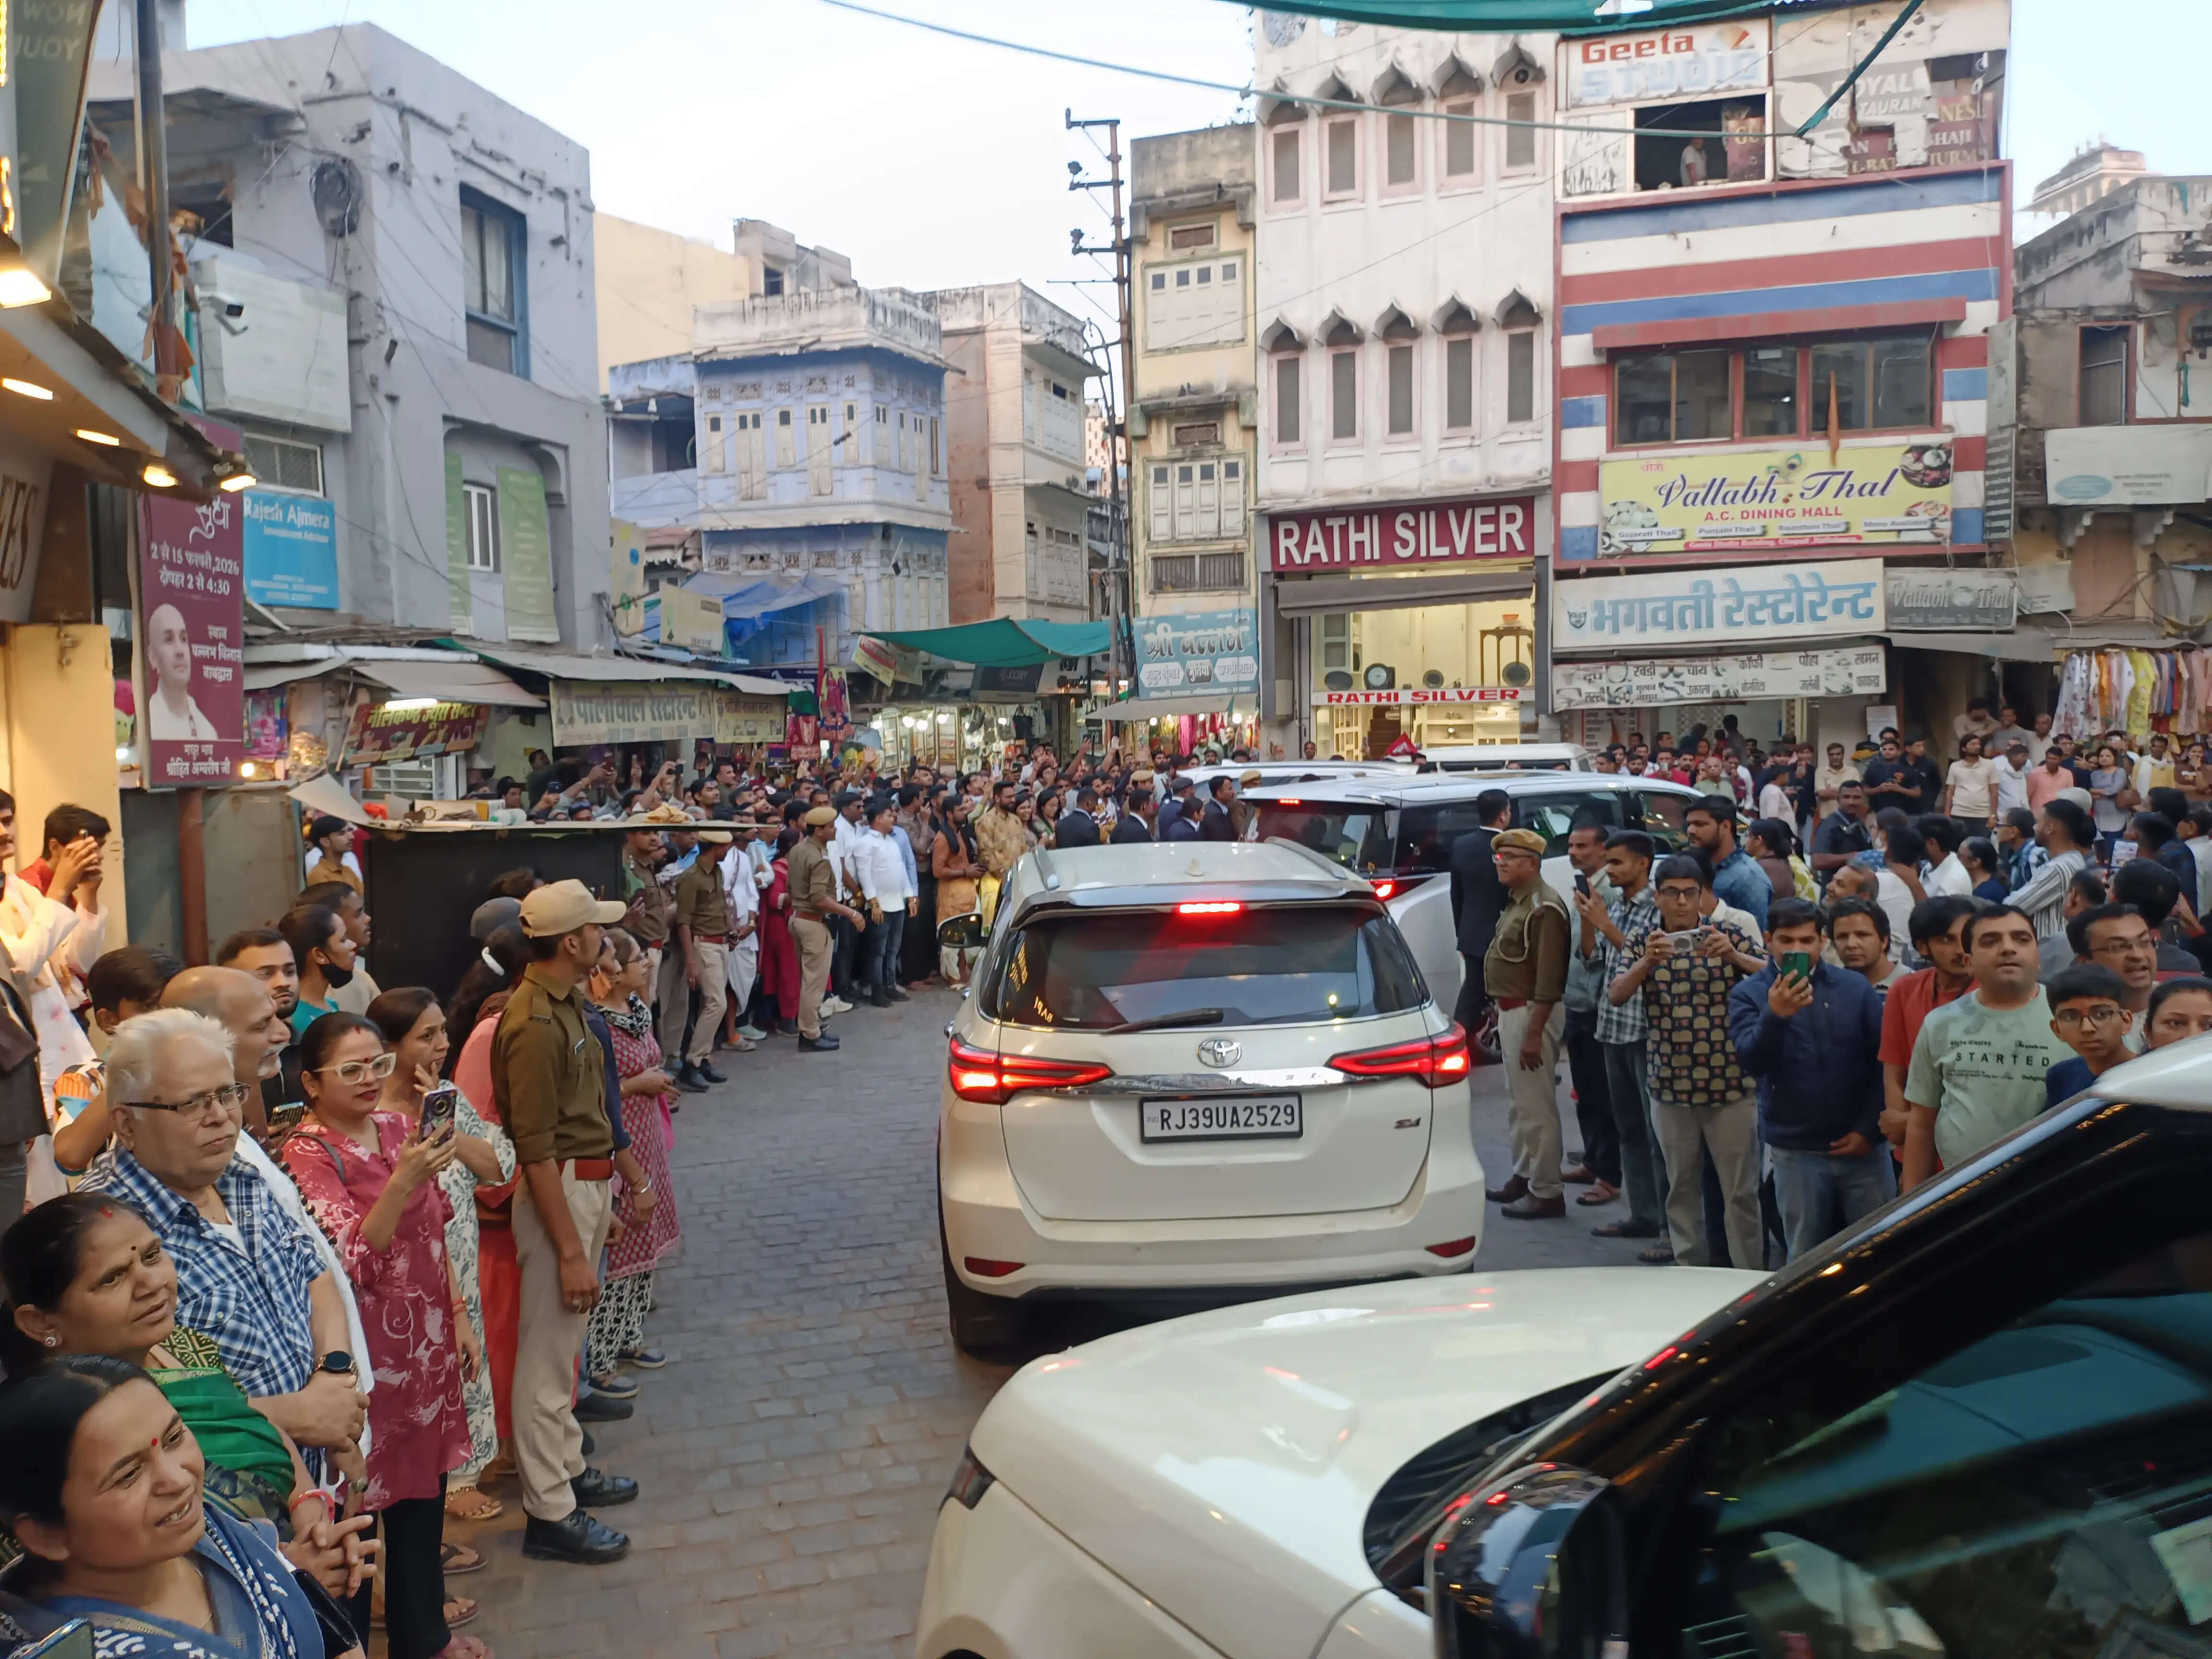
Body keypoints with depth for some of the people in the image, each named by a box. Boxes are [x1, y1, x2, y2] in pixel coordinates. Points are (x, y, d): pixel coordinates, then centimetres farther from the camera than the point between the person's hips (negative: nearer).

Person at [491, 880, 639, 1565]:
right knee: (547, 1355, -1)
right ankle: (551, 1513, 8)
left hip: (587, 1183, 10)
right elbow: (536, 1150, -24)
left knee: (564, 1343, 21)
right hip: (560, 1192, -10)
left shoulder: (565, 1002, 8)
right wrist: (570, 1251, -22)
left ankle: (566, 1468, 35)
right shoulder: (535, 1023, -23)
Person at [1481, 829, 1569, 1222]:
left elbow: (1548, 979, -23)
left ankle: (1546, 1192, 1)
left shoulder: (1543, 909, -18)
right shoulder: (1517, 901, 14)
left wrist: (1534, 1033, -24)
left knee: (1536, 1107, -5)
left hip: (1532, 1013, -11)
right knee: (1517, 1103, 18)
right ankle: (1523, 1177, 29)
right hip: (1511, 1011, 11)